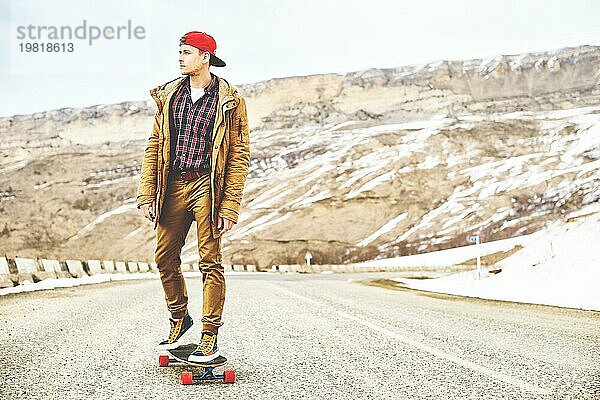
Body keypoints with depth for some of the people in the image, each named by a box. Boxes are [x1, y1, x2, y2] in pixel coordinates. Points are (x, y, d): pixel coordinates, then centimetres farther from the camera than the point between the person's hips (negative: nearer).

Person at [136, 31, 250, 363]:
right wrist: (146, 195, 3)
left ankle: (210, 339, 5)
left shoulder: (229, 102, -4)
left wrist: (229, 208, -12)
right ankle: (178, 319, 31)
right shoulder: (169, 96, 10)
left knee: (210, 262, -3)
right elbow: (154, 147, 11)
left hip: (206, 186, -5)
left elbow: (239, 157, -6)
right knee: (164, 258, 9)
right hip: (173, 186, 5)